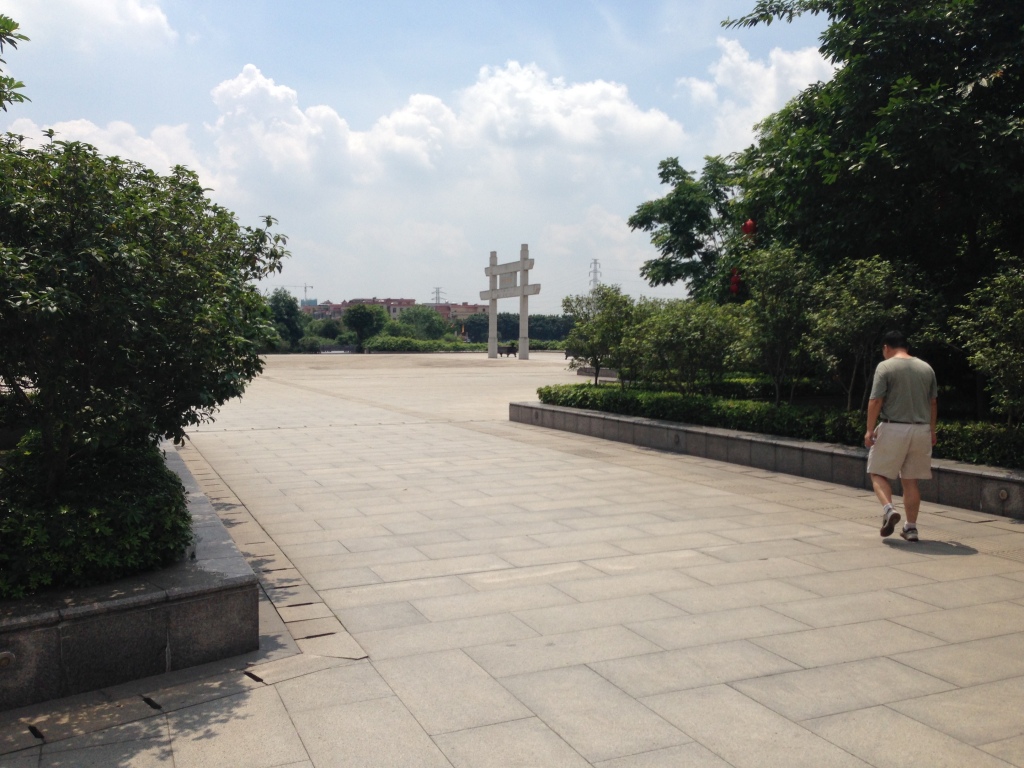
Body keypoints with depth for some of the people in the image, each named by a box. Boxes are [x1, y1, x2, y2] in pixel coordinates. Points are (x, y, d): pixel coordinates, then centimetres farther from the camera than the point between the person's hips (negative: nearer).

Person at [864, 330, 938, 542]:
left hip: (893, 429, -5)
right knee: (911, 480, 11)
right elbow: (933, 402, 14)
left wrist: (870, 430, -6)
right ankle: (911, 527, 13)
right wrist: (931, 430, 23)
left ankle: (888, 509, -15)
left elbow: (875, 401, -12)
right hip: (921, 430, 5)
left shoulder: (885, 367, -7)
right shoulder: (926, 368, 9)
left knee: (878, 473, 8)